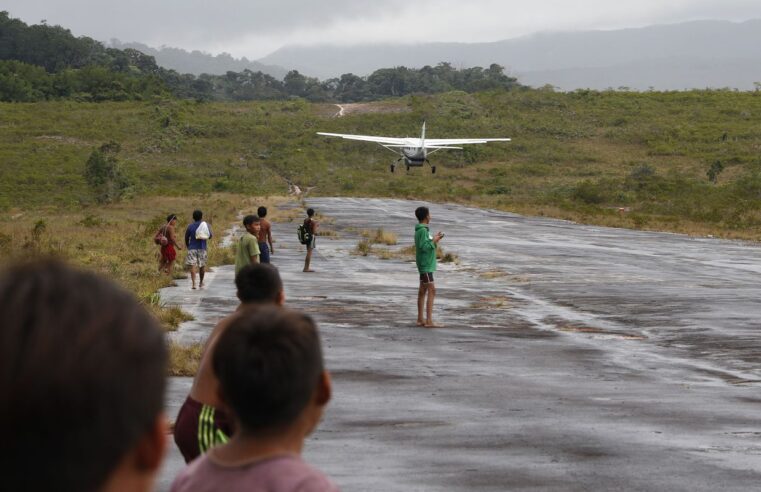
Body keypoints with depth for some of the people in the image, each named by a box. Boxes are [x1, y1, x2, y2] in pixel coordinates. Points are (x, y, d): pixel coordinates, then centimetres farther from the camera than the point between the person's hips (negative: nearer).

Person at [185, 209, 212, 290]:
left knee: (192, 265, -6)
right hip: (202, 248, 1)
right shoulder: (206, 225, -1)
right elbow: (210, 236, 3)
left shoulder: (190, 226, -1)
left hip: (192, 248, -1)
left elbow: (186, 238, 6)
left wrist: (187, 246, 23)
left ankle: (193, 283, -20)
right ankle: (201, 282, 28)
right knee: (202, 266, 16)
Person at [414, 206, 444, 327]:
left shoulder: (422, 230, 14)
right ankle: (429, 320, -17)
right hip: (425, 265, -10)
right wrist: (434, 241, -12)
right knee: (432, 291, -13)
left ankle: (420, 319, 16)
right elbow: (424, 247, -23)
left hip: (426, 265, 10)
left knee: (422, 291, 11)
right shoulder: (422, 230, -16)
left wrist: (435, 240, 9)